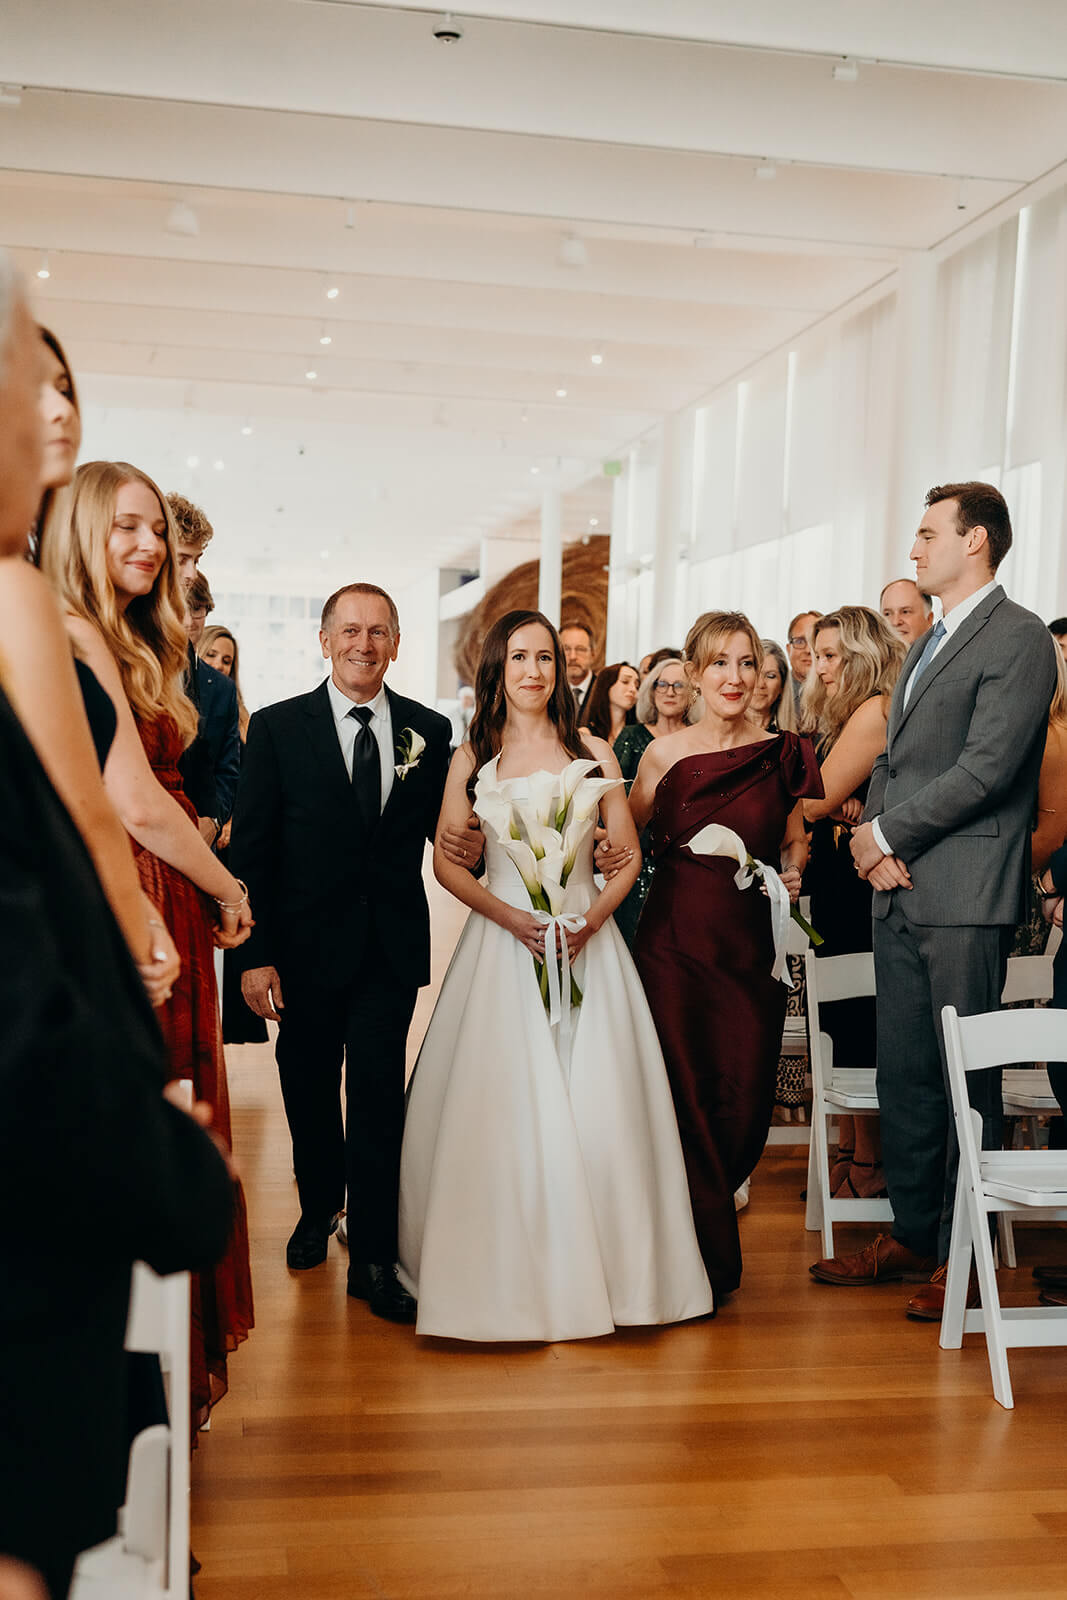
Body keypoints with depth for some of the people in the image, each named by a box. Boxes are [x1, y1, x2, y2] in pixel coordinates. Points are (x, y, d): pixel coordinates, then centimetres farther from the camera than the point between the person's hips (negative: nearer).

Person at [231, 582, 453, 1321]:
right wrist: (256, 955, -10)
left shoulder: (429, 730, 3)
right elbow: (252, 847, -5)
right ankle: (319, 1209, 40)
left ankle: (374, 1259, 8)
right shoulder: (278, 727, -3)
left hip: (392, 945, 0)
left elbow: (443, 830, 9)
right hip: (306, 945, 0)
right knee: (310, 1088, 16)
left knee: (379, 1096, -2)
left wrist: (470, 844, -14)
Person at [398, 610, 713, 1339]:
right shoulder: (472, 758, 7)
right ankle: (505, 1272, 9)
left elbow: (628, 854, 6)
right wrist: (511, 916, -12)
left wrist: (593, 916, -11)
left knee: (597, 1108, -3)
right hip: (503, 942, 0)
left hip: (587, 941, 1)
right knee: (501, 1107, -3)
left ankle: (604, 1268, 10)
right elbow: (448, 862, 3)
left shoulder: (592, 752, 8)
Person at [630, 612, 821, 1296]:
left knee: (744, 1096, 2)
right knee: (685, 1092, -1)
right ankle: (710, 1254, 17)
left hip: (753, 946, 1)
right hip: (675, 939, -1)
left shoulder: (784, 755, 4)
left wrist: (792, 873, -5)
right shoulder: (664, 755, 2)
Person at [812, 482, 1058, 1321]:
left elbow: (986, 767, -16)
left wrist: (886, 833, -9)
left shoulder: (1018, 637, -7)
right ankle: (913, 1234, 23)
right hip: (900, 893, 8)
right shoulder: (924, 648, 21)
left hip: (965, 897, -8)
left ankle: (963, 1253, 9)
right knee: (904, 1073, 12)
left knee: (967, 1077, -1)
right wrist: (877, 845, 1)